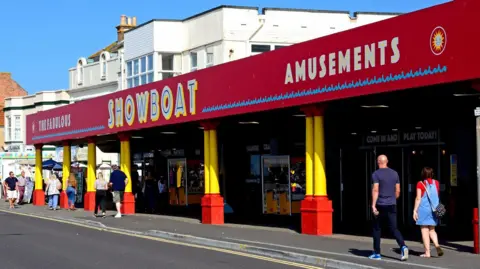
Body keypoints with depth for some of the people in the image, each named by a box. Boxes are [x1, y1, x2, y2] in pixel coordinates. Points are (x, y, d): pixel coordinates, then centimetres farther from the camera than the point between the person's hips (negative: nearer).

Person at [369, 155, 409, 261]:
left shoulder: (376, 174, -7)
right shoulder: (394, 173, 8)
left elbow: (375, 190, -16)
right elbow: (397, 191, 11)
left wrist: (373, 205, -17)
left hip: (380, 205, -4)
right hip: (392, 205, 4)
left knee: (377, 229, 10)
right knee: (394, 228, 2)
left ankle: (377, 253, 13)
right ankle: (403, 246, -21)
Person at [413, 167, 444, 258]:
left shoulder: (420, 184, -7)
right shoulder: (436, 183, 5)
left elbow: (418, 198, -10)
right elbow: (438, 196, 12)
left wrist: (415, 210, -7)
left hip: (423, 208, -4)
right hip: (433, 209, 4)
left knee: (425, 230, 2)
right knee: (432, 230, 15)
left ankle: (427, 252, 1)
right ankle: (437, 245, -10)